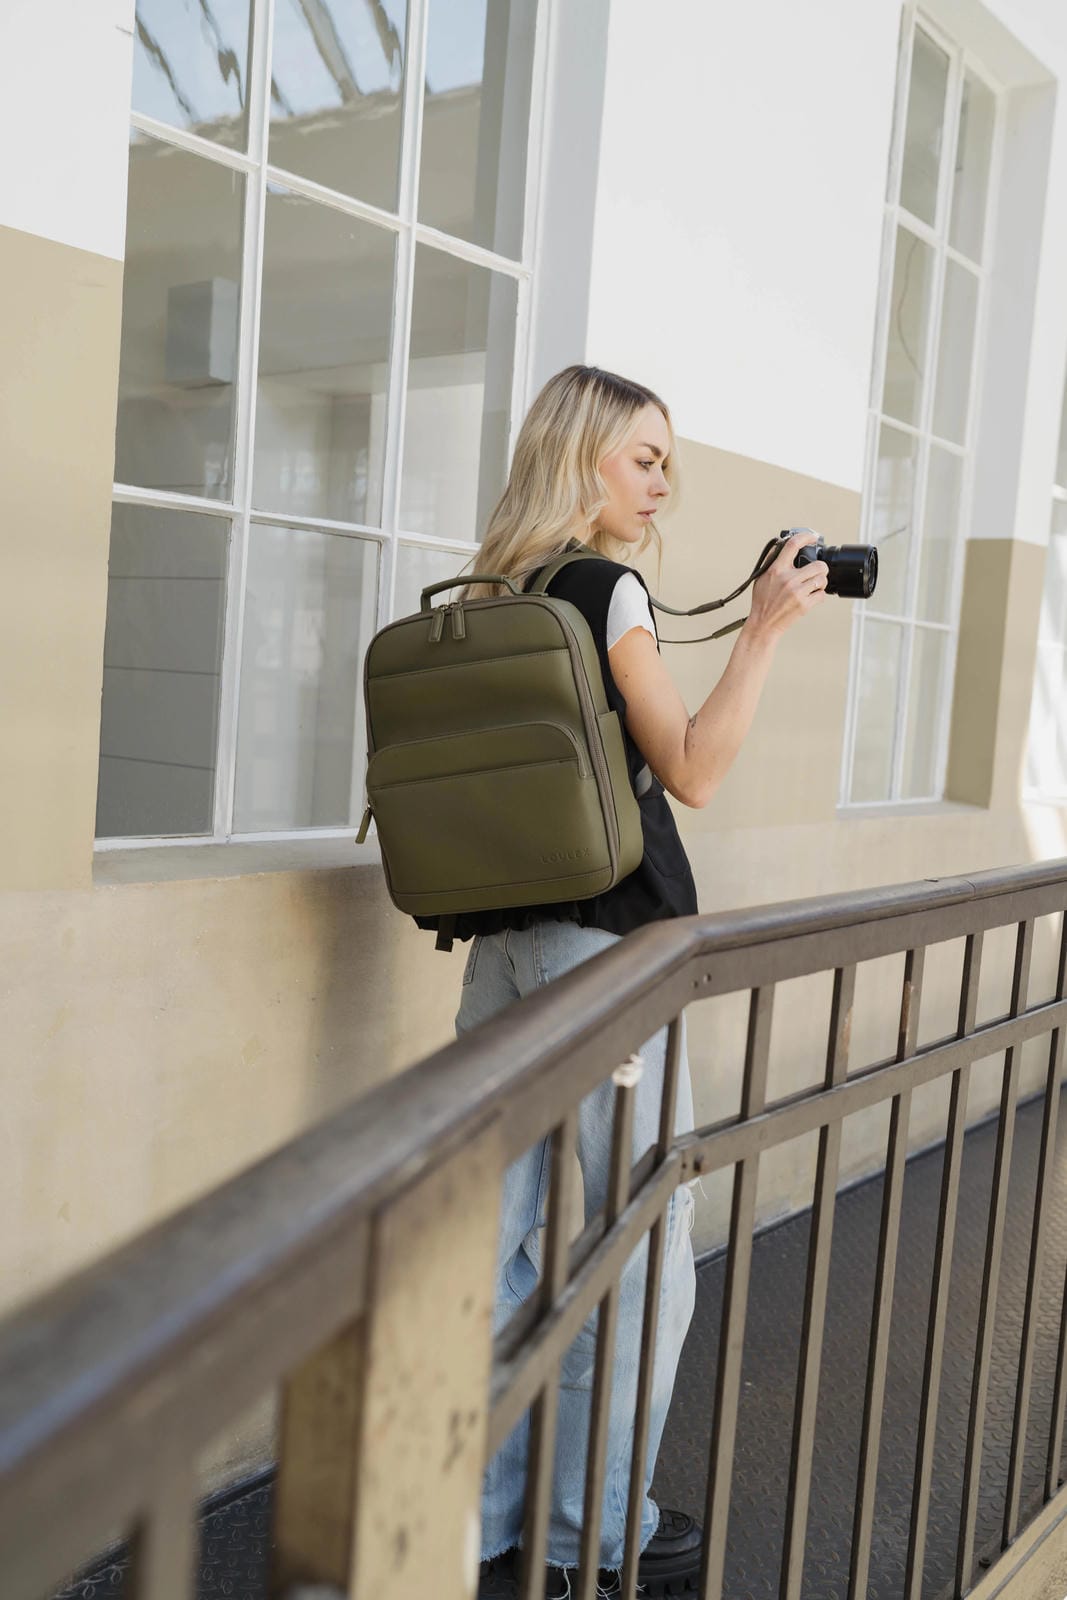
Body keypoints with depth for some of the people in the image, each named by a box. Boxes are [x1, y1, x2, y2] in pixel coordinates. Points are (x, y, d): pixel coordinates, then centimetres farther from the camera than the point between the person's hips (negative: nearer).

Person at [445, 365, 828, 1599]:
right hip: (599, 934, -7)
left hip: (497, 938, 8)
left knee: (498, 1239, 10)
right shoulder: (604, 588, -9)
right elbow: (691, 769, -12)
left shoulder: (484, 601, 13)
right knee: (645, 1240, 6)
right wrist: (766, 627, -8)